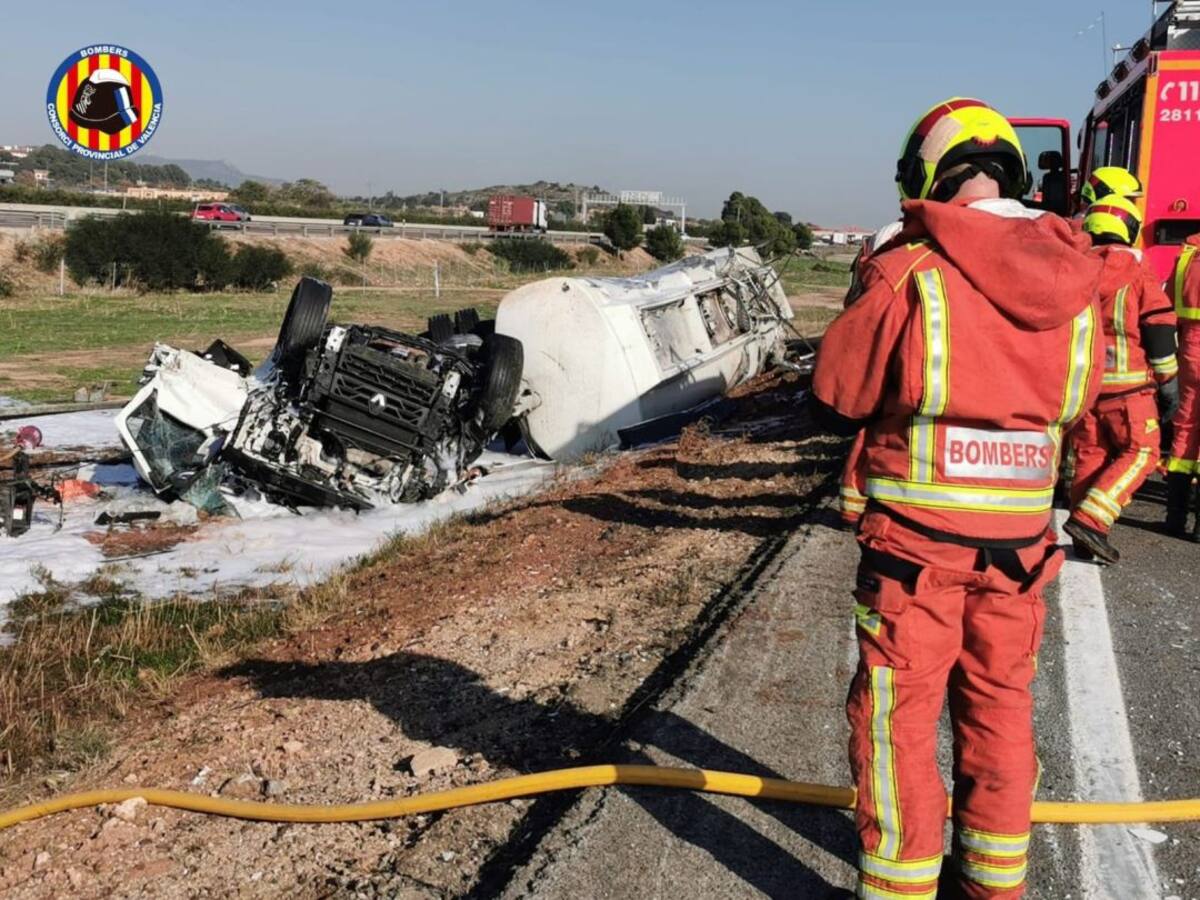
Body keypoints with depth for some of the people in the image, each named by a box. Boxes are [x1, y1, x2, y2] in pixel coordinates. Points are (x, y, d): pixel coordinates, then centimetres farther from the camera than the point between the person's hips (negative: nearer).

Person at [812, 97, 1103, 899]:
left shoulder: (908, 273, -16)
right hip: (1019, 542, 5)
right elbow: (1076, 402, 12)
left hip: (916, 537, -5)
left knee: (899, 718, 9)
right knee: (1000, 709, 20)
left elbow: (834, 401, -7)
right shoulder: (1075, 281, -1)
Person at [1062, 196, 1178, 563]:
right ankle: (1089, 519, -9)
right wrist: (1169, 384, 2)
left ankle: (1086, 539, 15)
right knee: (1140, 453, 6)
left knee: (1089, 456, 12)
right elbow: (1159, 333, -6)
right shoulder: (1139, 274, -6)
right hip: (1127, 385, -5)